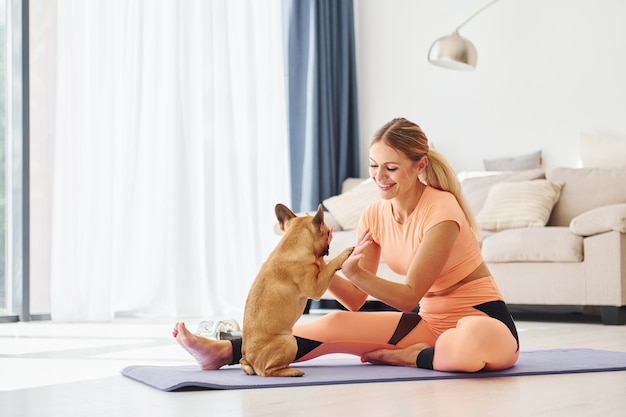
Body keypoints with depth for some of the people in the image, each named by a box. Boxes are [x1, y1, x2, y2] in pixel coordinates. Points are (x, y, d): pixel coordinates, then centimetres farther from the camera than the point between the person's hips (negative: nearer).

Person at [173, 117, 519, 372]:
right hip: (429, 321, 6)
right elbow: (356, 301, -2)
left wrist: (356, 273, -36)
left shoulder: (441, 212, -20)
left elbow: (409, 297, -20)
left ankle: (408, 357, -12)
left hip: (483, 321, -6)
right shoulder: (374, 216, 0)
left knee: (476, 341, -42)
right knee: (336, 324, -13)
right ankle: (225, 353, -10)